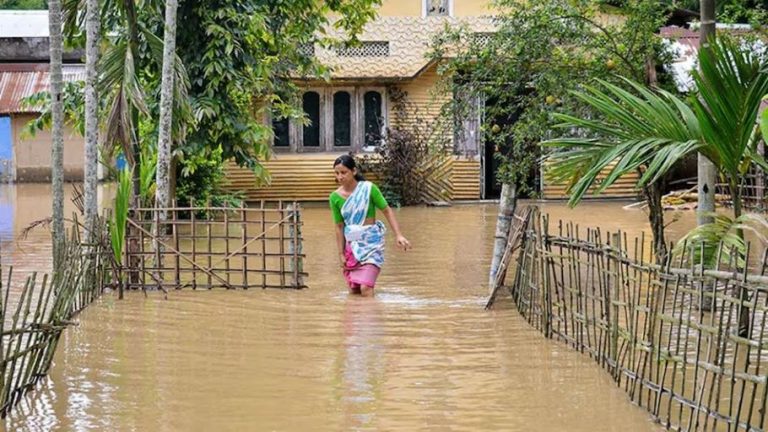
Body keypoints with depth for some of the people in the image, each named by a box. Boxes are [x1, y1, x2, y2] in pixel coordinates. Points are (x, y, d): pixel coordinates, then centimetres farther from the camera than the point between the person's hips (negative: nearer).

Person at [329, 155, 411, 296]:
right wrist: (341, 254, 5)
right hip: (351, 244, 4)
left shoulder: (368, 188, -12)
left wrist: (398, 235, -15)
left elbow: (387, 211, -6)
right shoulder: (335, 197, -3)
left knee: (365, 287, -17)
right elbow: (339, 227, 4)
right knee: (354, 291, 8)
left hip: (371, 242, -4)